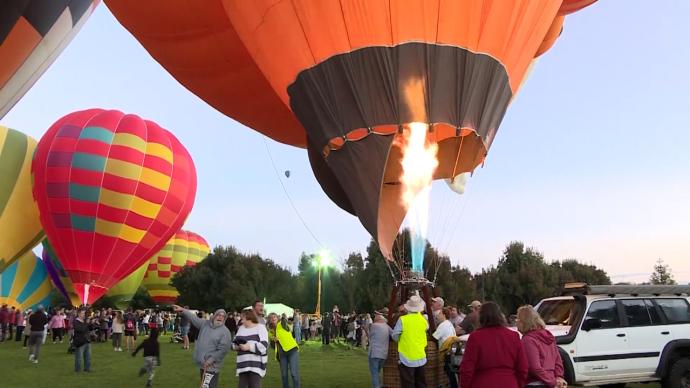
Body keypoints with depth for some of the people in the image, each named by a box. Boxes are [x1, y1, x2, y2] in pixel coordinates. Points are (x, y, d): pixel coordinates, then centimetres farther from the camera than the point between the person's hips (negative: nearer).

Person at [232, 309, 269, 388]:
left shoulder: (260, 328, -2)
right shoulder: (241, 328, 16)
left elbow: (263, 346, -13)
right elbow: (233, 343, 18)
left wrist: (249, 347, -18)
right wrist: (237, 346, -5)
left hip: (256, 364, -6)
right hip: (243, 364, 6)